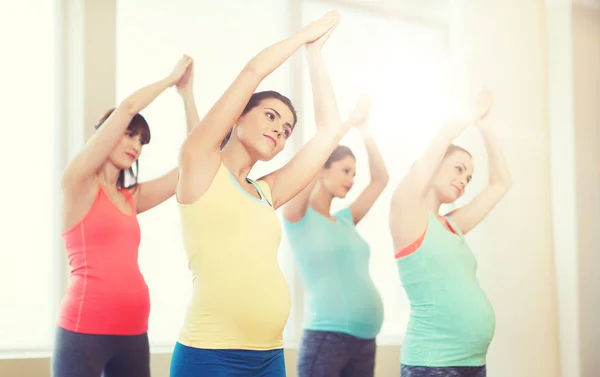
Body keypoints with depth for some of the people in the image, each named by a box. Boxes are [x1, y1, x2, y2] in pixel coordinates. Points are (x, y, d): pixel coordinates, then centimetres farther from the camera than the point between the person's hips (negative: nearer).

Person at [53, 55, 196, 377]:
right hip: (85, 328, -6)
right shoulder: (78, 184, -2)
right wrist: (171, 78, 3)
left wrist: (186, 93, 11)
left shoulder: (132, 198, 15)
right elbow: (126, 109, -10)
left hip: (134, 331, 6)